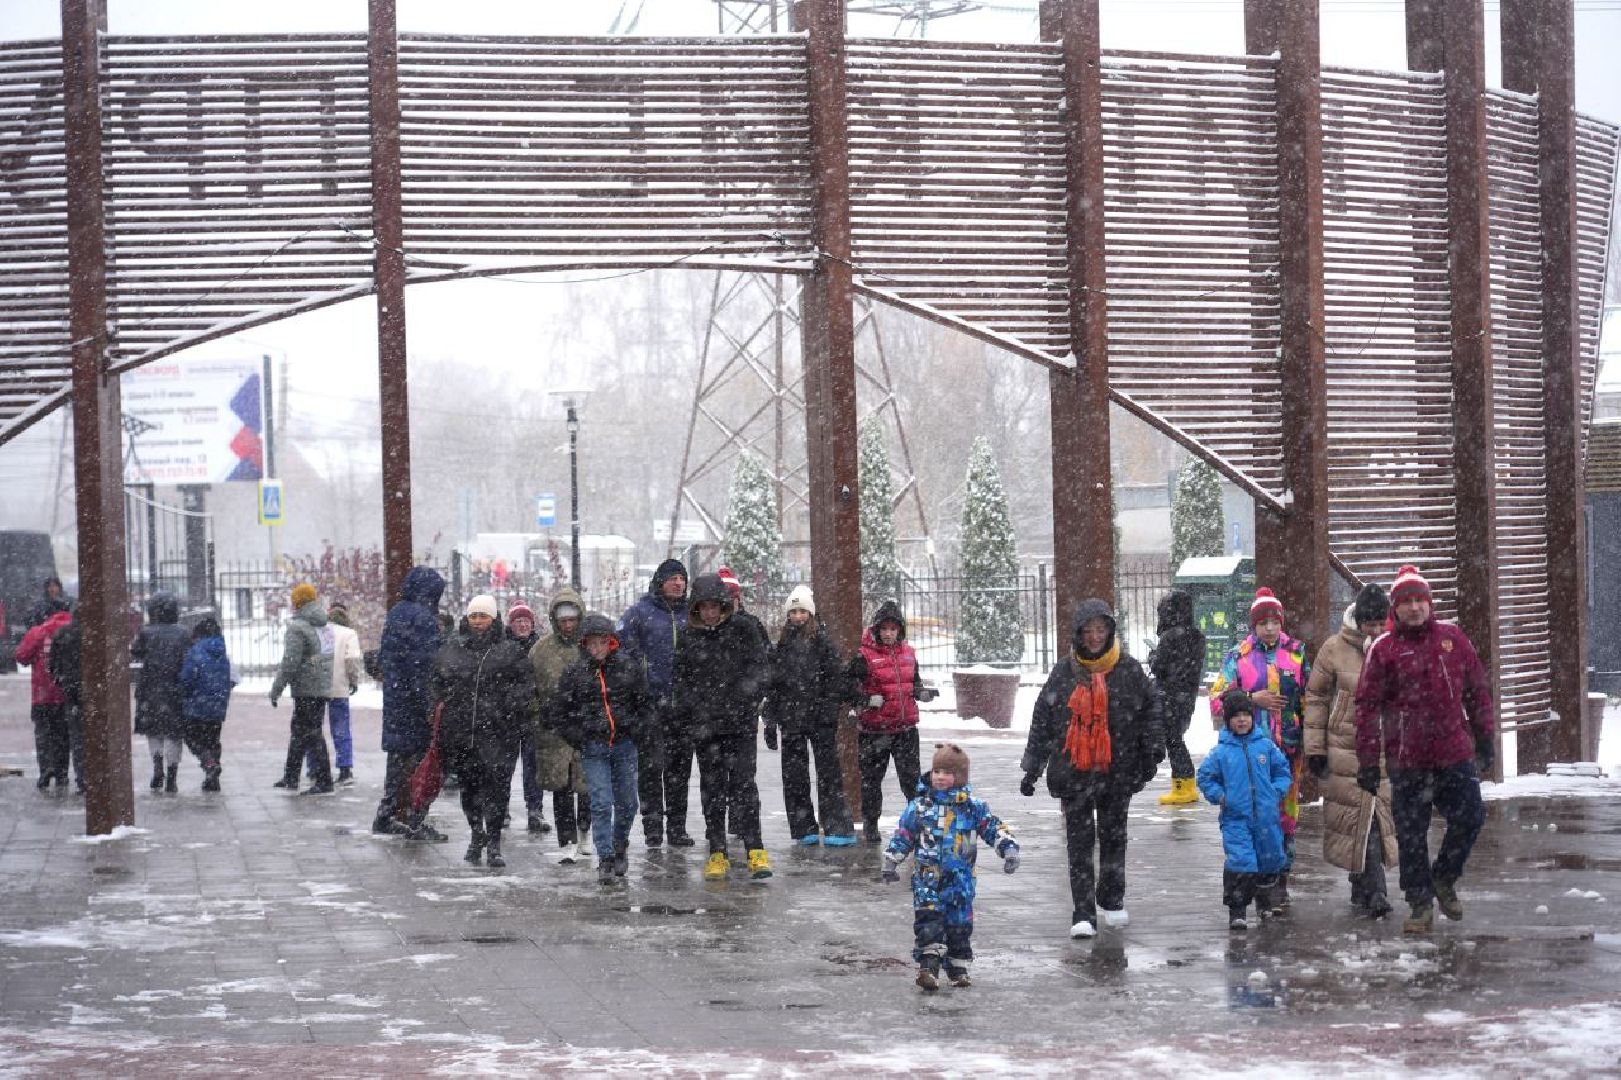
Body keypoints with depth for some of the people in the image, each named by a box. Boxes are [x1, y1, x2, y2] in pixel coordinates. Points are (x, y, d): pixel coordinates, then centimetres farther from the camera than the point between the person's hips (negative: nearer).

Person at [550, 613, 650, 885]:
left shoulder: (629, 668, 2)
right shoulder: (575, 673, 0)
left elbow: (645, 703, 12)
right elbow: (559, 710, 7)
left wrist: (635, 729, 2)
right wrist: (577, 739, 0)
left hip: (625, 745, 1)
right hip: (593, 749, -1)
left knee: (627, 802, 7)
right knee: (601, 804, -9)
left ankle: (620, 847, 31)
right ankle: (605, 860, -4)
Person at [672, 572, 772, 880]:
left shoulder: (743, 632, 3)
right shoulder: (688, 639, 9)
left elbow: (760, 670, 2)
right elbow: (682, 681, 13)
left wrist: (746, 703, -10)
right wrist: (684, 719, 5)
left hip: (740, 724, -3)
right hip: (704, 726, 3)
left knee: (743, 783, -8)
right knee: (712, 788, 7)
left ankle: (755, 851, -7)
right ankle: (718, 853, 12)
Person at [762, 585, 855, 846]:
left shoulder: (822, 641, 1)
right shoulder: (781, 646, 11)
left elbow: (835, 677, -3)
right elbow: (772, 686, 13)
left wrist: (831, 710, -11)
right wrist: (770, 721, 9)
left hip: (820, 718, -4)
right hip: (791, 719, 4)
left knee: (829, 773, -4)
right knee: (794, 775, 4)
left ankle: (839, 829, -4)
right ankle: (804, 829, 11)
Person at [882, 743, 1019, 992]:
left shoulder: (973, 807, 1)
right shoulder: (919, 806, 3)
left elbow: (994, 828, 5)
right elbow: (902, 836, 9)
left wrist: (1009, 849, -6)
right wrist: (891, 861, 7)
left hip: (959, 878, 1)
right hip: (927, 876, -1)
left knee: (960, 923, 7)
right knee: (928, 919, -14)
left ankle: (958, 968, 21)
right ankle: (929, 966, -15)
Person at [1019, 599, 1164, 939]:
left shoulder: (1129, 670, 1)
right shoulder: (1063, 673, 2)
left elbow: (1152, 706, 10)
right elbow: (1042, 722, 5)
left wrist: (1152, 747, 2)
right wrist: (1032, 768, 4)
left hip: (1118, 771, 1)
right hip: (1074, 771, -1)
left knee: (1114, 835, 12)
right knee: (1080, 842, -2)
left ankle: (1111, 900, 30)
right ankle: (1083, 914, -1)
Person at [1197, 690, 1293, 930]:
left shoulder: (1266, 745, 3)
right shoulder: (1221, 751, -1)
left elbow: (1283, 771, 12)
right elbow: (1205, 777, 9)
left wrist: (1277, 791, -2)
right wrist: (1219, 796, -4)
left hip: (1266, 817, 3)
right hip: (1236, 818, -3)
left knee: (1271, 859, 14)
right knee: (1241, 861, -15)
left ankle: (1262, 895, 42)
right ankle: (1237, 910, -4)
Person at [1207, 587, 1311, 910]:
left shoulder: (1297, 653, 9)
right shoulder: (1237, 656, 4)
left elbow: (1310, 701, 12)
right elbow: (1217, 699, 2)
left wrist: (1309, 746, 8)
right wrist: (1252, 699, -10)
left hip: (1288, 749, 2)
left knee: (1286, 814, 3)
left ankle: (1280, 880, 12)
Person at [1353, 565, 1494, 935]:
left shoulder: (1452, 638, 6)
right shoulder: (1384, 649, -2)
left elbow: (1478, 690, 13)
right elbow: (1367, 706, -3)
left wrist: (1485, 737, 12)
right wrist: (1367, 762, -6)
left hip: (1455, 752, 2)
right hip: (1407, 760, -2)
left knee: (1470, 816, 1)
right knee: (1411, 835, 3)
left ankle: (1444, 878, 25)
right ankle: (1421, 903, 16)